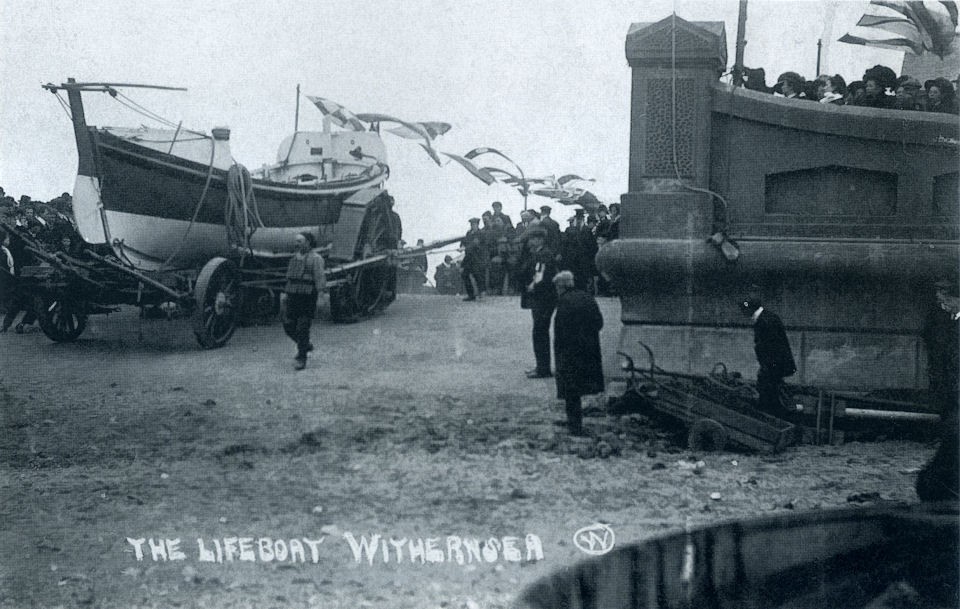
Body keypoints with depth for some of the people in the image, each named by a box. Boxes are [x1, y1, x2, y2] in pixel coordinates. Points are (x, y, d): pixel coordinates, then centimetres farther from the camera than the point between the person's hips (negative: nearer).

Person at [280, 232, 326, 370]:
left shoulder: (315, 258, -7)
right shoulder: (295, 257, 16)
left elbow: (320, 277, -14)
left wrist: (321, 292, -24)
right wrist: (285, 293, 22)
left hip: (307, 297, -7)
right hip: (293, 296, 7)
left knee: (302, 328, -6)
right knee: (288, 325, 7)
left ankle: (301, 358, 4)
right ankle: (306, 345, 31)